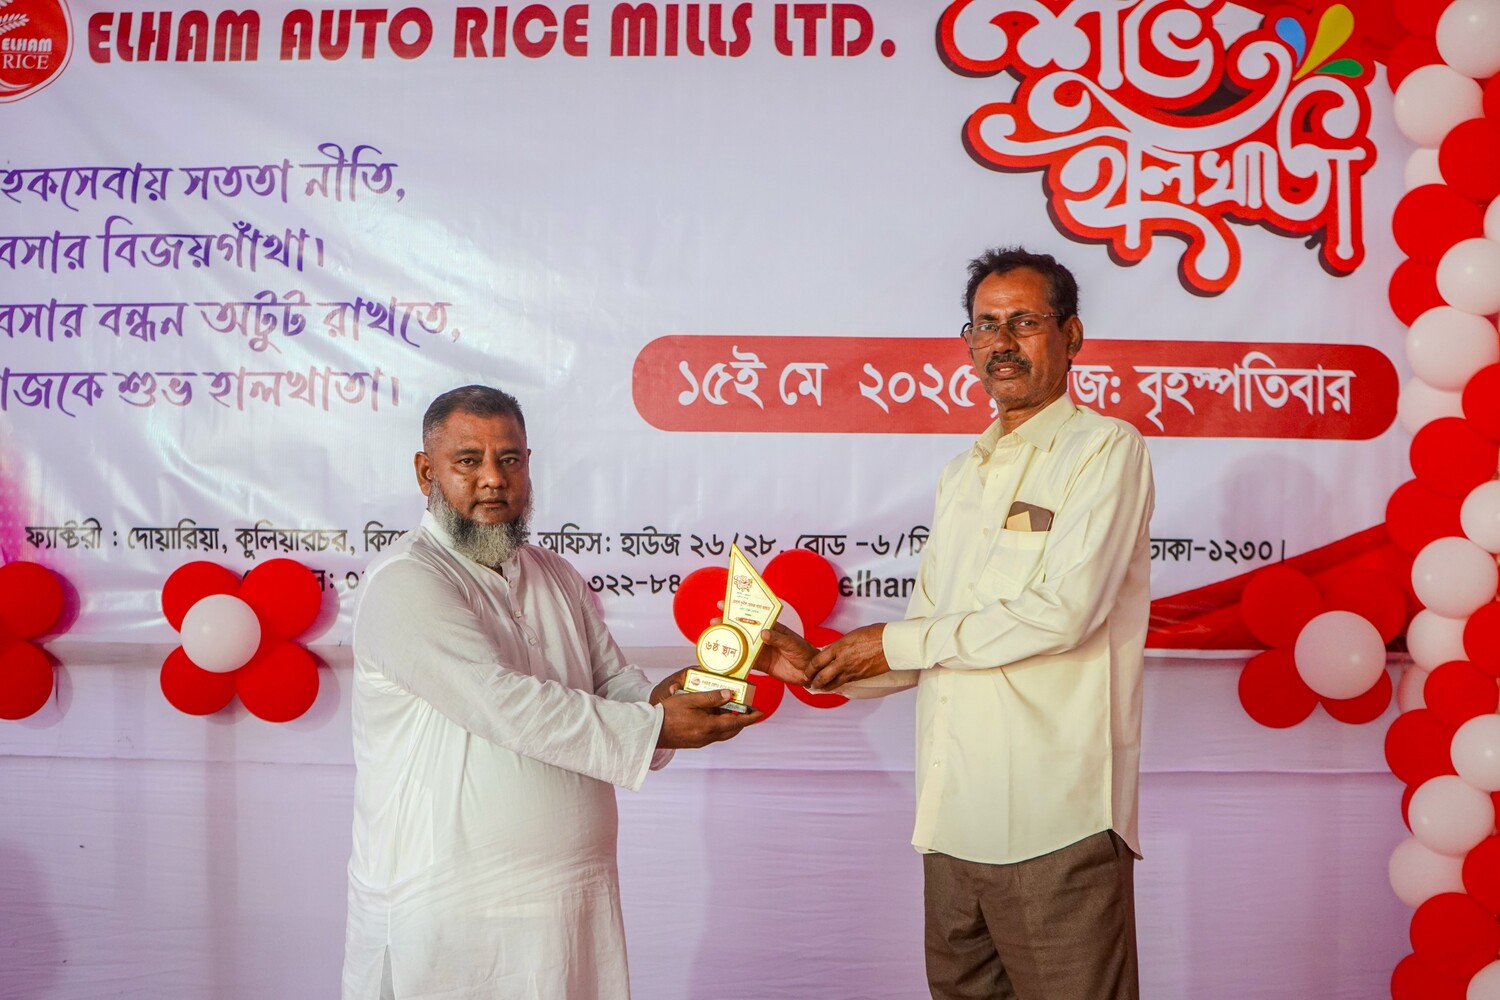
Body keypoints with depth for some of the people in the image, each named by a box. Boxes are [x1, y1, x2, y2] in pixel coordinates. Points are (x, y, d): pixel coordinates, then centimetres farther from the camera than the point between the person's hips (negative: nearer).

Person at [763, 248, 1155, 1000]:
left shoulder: (1104, 448, -4)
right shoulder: (962, 475, 19)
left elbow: (1065, 610, -16)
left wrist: (897, 643, -9)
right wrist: (823, 667, 2)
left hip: (1055, 823, -6)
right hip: (954, 819, 7)